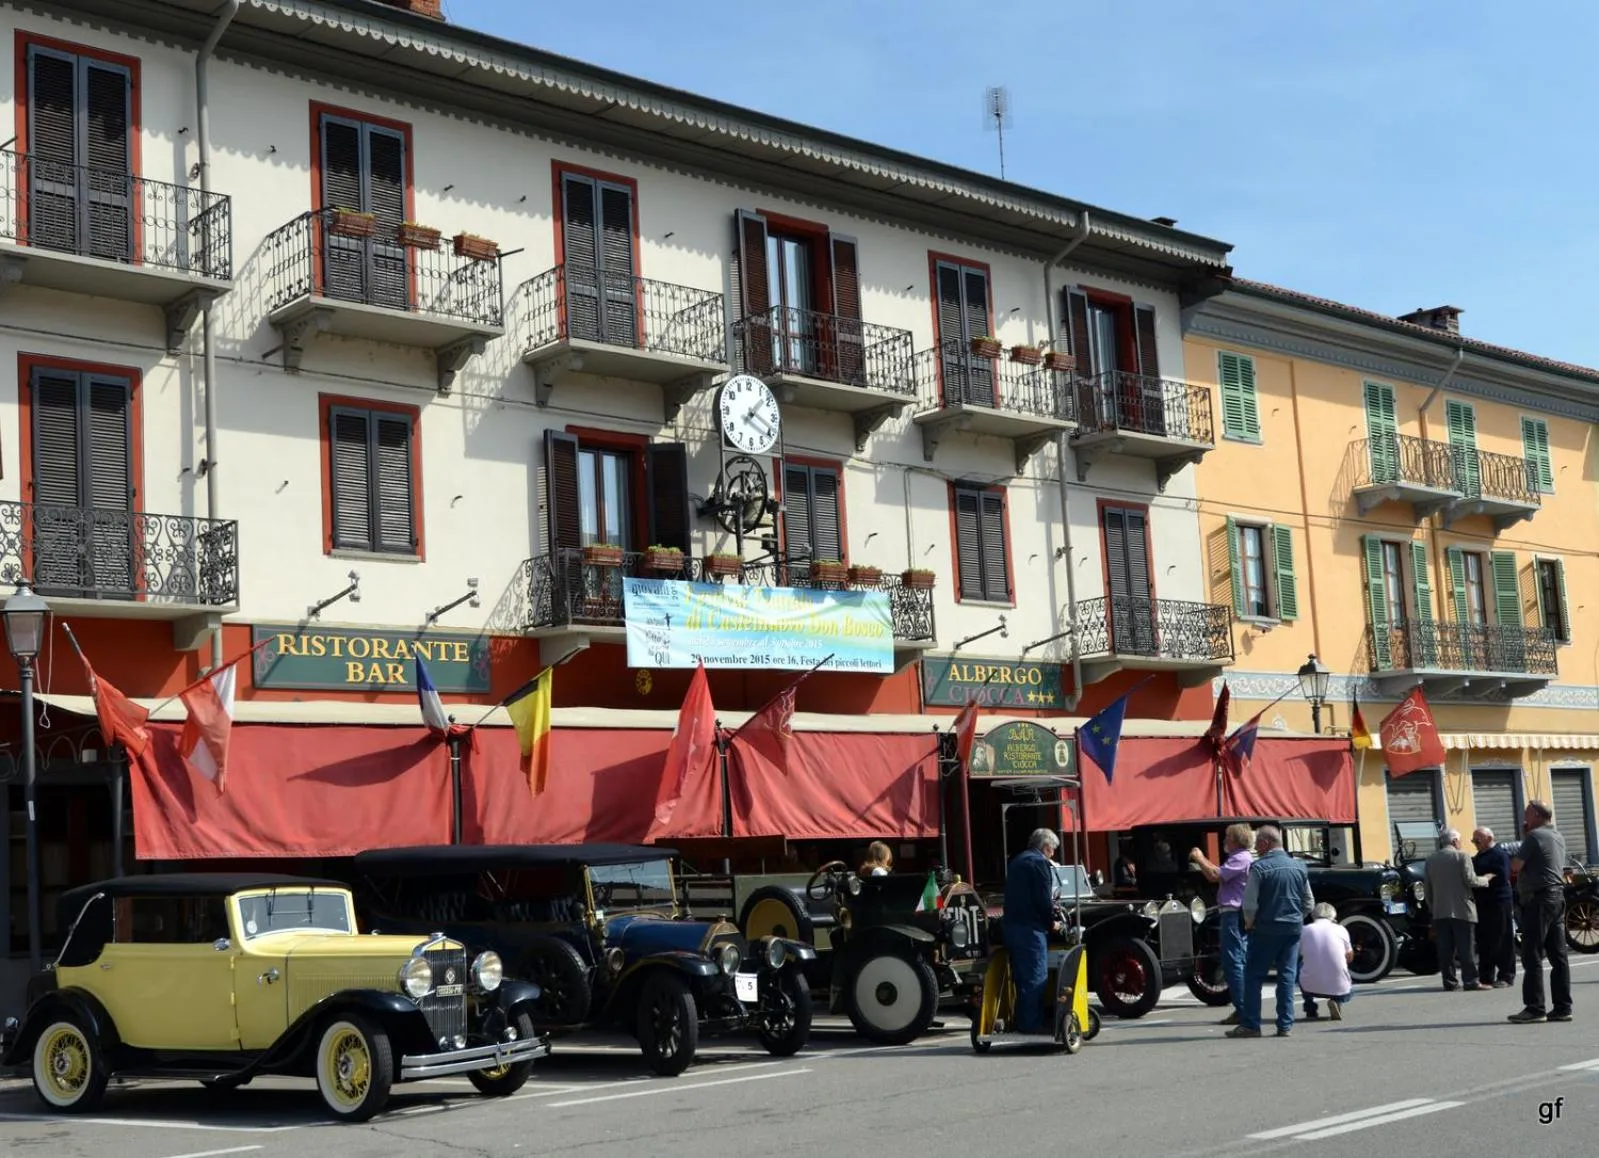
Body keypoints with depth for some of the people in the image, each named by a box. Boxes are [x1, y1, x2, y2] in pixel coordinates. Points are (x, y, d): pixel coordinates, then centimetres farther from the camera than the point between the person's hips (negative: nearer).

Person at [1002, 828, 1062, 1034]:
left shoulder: (1017, 861, 20)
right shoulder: (1039, 862, -9)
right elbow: (1044, 898, -16)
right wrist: (1051, 922, -3)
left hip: (1012, 924, 9)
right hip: (1031, 927, -9)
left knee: (1022, 976, 13)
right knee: (1036, 976, -6)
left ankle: (1022, 1021, 16)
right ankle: (1032, 1023, -6)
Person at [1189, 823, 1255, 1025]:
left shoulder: (1240, 859, -15)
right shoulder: (1242, 858, 19)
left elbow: (1214, 876, -22)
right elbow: (1220, 873, 25)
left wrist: (1199, 859, -9)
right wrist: (1203, 859, 22)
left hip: (1233, 915, -11)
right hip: (1238, 915, 11)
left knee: (1232, 962, -10)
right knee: (1241, 961, 13)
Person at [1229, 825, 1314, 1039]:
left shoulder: (1259, 868, -11)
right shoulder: (1299, 867, 7)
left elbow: (1249, 903, -13)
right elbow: (1309, 903, 12)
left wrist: (1249, 923, 3)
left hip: (1265, 930, -5)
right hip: (1293, 929, 5)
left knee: (1254, 977, 2)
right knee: (1287, 977, 8)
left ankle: (1250, 1025, 1)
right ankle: (1285, 1025, 6)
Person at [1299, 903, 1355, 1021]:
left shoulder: (1305, 930, 2)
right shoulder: (1341, 929, 3)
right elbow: (1350, 957, 17)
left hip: (1310, 987, 0)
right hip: (1339, 988, 0)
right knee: (1350, 990, 36)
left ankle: (1310, 1009, 21)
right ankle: (1336, 1002, 1)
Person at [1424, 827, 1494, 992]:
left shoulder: (1430, 860, 11)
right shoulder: (1462, 856, -5)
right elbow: (1470, 880, -11)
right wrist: (1485, 879, 6)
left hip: (1440, 912, 5)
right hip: (1461, 910, -5)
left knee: (1445, 948, 5)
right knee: (1466, 947, -2)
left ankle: (1450, 980, 5)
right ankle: (1471, 980, -4)